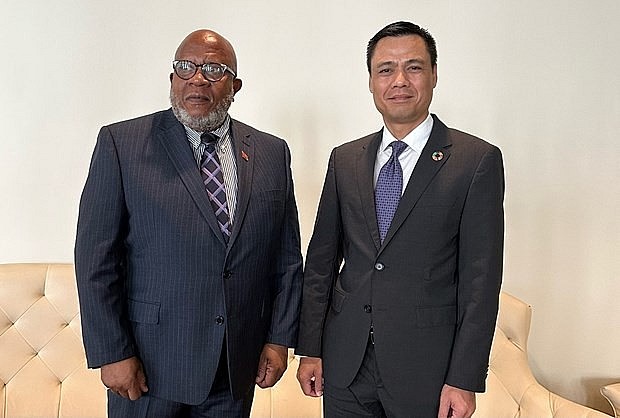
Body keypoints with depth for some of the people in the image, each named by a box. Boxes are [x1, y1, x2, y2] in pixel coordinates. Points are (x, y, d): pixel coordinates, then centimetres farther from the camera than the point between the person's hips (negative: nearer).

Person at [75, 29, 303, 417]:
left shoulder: (272, 153, 4)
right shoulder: (121, 142, -5)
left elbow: (287, 256, 6)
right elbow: (96, 257, -7)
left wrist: (280, 338, 3)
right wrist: (111, 353, -9)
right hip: (151, 361, -2)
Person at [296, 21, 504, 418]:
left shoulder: (479, 160, -6)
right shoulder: (344, 159, 6)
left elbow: (481, 278, -9)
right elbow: (321, 261, 7)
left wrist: (465, 380, -11)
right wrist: (310, 349, 5)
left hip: (426, 367, -3)